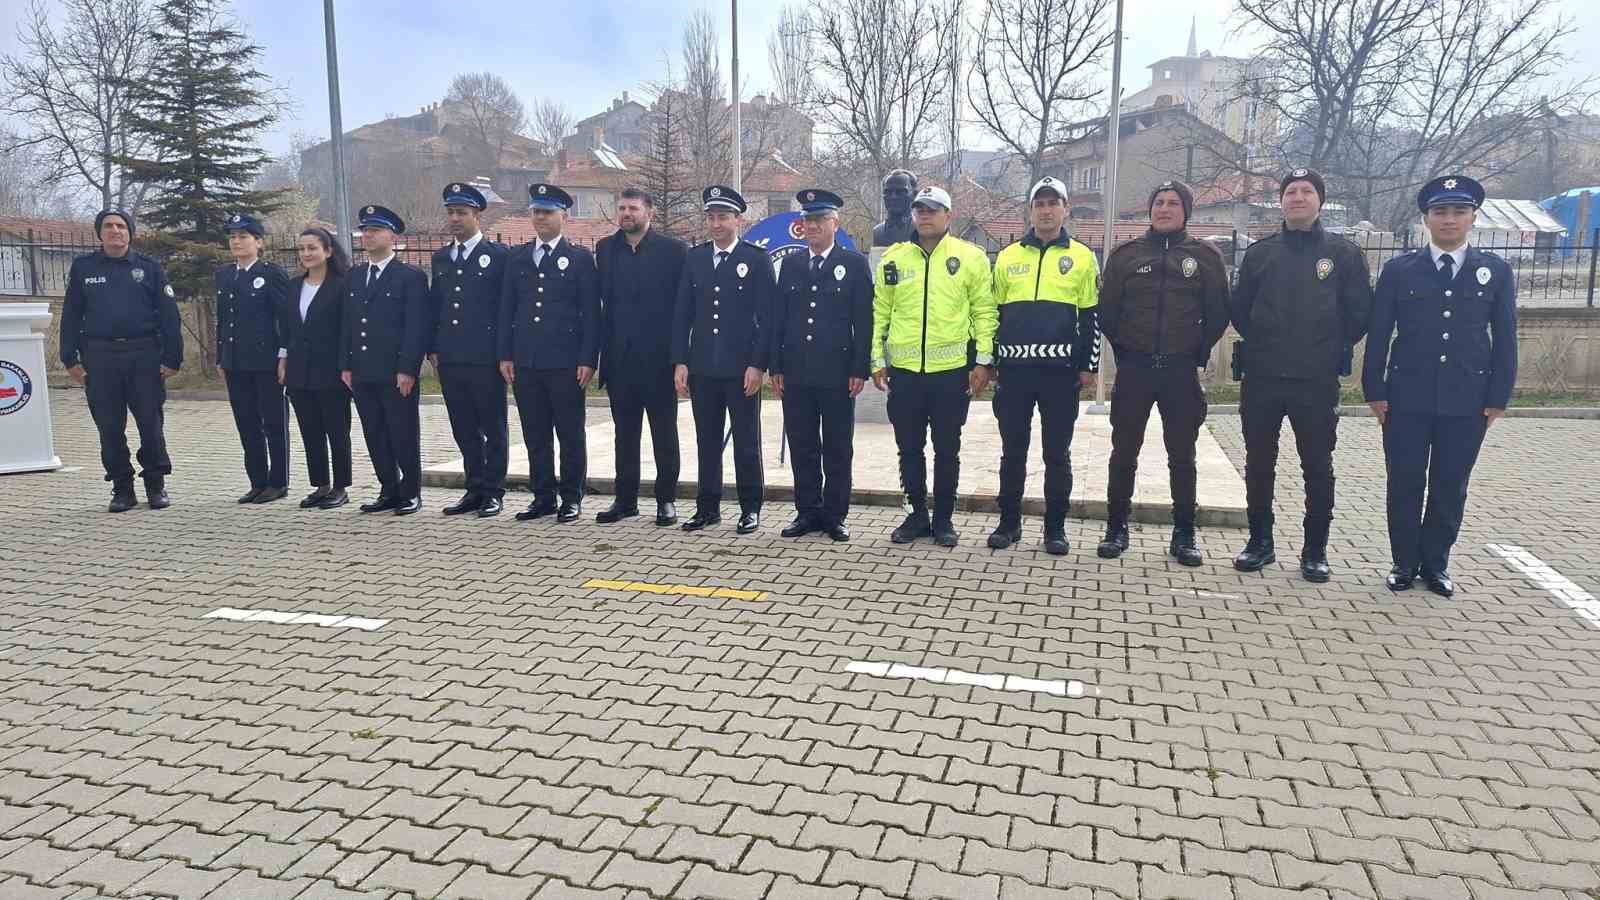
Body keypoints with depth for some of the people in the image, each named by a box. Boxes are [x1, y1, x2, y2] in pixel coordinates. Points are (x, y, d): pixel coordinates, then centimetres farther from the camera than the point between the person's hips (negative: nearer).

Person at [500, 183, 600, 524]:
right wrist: (506, 355, 6)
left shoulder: (580, 259, 1)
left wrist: (588, 360, -9)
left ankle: (571, 498, 13)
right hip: (525, 362, 4)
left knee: (570, 434, 3)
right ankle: (544, 496, 18)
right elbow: (507, 310, 13)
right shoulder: (517, 258, 12)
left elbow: (591, 314, -2)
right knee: (535, 435, 8)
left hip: (565, 363, -4)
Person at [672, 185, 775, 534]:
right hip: (702, 368, 4)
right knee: (707, 441, 10)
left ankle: (750, 509, 16)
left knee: (746, 442, 5)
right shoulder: (694, 259, 9)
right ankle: (708, 508, 19)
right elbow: (682, 314, 9)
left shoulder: (757, 259, -2)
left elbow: (767, 317, -5)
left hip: (742, 370, -3)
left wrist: (757, 365, -11)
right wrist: (680, 362, 3)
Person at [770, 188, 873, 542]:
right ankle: (807, 512, 18)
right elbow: (778, 317, 11)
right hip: (796, 373, 3)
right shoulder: (790, 264, 11)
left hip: (837, 373, -3)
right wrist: (776, 367, 5)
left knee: (837, 449, 4)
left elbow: (863, 321, -2)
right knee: (802, 447, 8)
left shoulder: (855, 263, 1)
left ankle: (835, 515, 14)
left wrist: (859, 370, -8)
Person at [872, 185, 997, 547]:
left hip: (952, 369, -2)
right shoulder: (893, 258, 7)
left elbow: (984, 311, 1)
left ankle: (944, 519, 19)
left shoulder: (971, 257, 1)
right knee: (909, 449, 9)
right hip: (904, 370, 2)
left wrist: (983, 360, -4)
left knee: (947, 450, 7)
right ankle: (918, 514, 23)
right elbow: (880, 313, 9)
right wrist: (878, 361, 5)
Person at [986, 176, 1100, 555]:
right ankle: (1009, 522, 18)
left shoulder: (1082, 257, 4)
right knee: (1013, 450, 7)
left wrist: (1089, 366, 0)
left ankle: (1055, 527, 15)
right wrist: (988, 362, 8)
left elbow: (1091, 317, 5)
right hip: (1014, 368, 2)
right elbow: (994, 312, 13)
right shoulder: (1008, 257, 9)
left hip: (1060, 370, -1)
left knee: (1057, 453, 5)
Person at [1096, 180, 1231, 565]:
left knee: (1182, 456, 7)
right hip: (1134, 371, 0)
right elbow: (1107, 311, 8)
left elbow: (1217, 315, 6)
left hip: (1181, 372, 0)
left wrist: (1197, 353, 4)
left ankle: (1184, 533, 17)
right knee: (1124, 452, 5)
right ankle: (1116, 528, 15)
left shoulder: (1205, 256, 4)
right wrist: (1123, 351, 6)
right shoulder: (1126, 254, 5)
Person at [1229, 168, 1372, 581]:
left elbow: (1359, 312, 3)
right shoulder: (1260, 252, 8)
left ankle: (1315, 551, 16)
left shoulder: (1344, 253, 3)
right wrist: (1261, 344, 7)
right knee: (1259, 465, 8)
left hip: (1317, 382, -2)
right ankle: (1260, 542, 21)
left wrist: (1332, 350, 1)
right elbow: (1238, 308, 12)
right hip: (1261, 378, 2)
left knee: (1318, 468, 5)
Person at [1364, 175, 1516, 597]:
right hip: (1407, 398, -1)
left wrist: (1498, 397, 0)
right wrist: (1375, 391, -3)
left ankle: (1435, 563, 22)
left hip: (1468, 401, 1)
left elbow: (1505, 339, 5)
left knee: (1450, 486, 8)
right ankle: (1405, 561, 19)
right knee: (1405, 484, 5)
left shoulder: (1496, 271, 4)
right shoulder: (1399, 270, 1)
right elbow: (1378, 334, 2)